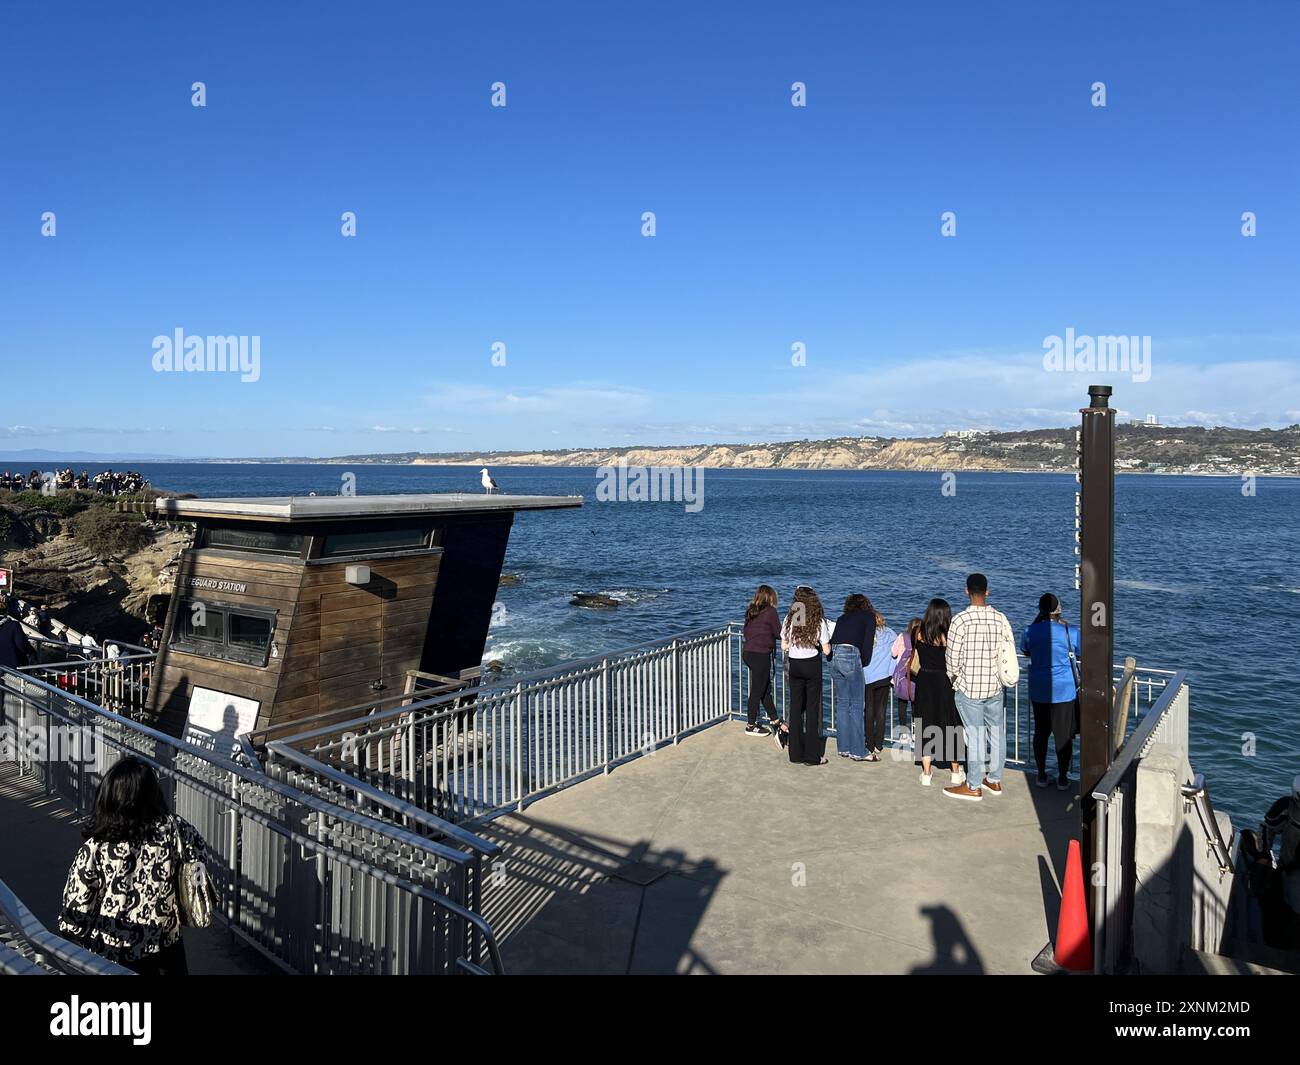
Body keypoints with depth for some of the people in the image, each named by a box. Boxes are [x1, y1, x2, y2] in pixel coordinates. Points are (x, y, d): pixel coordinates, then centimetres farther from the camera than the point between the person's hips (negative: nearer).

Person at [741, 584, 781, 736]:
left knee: (766, 688, 18)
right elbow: (779, 633, -5)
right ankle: (751, 726, 11)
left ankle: (774, 720, 28)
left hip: (748, 653, 8)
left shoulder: (751, 611, 10)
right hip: (760, 655, -8)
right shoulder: (770, 611, -10)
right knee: (757, 690, 3)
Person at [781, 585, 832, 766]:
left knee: (795, 706, 12)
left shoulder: (790, 619, -5)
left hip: (794, 665, 2)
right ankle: (812, 756, 9)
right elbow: (826, 650, -9)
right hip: (812, 665, -2)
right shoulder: (819, 622, -11)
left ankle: (795, 752, 18)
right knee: (812, 707, 5)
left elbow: (784, 646, -1)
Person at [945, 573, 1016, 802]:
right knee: (997, 733, 14)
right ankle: (994, 780, 28)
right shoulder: (1000, 618, -3)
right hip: (995, 686, 4)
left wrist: (954, 677, 8)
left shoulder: (960, 620, -15)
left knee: (975, 736, 1)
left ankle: (973, 787, 10)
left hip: (969, 687, -4)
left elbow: (953, 657, -11)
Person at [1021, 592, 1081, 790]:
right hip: (1065, 690, -2)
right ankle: (1062, 777, 15)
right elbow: (1082, 655, 7)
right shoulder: (1071, 632, -10)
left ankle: (1041, 775, 20)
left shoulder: (1030, 631, -5)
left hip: (1039, 691, 2)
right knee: (1064, 735, 8)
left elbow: (1025, 652, 14)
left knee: (1041, 732, 12)